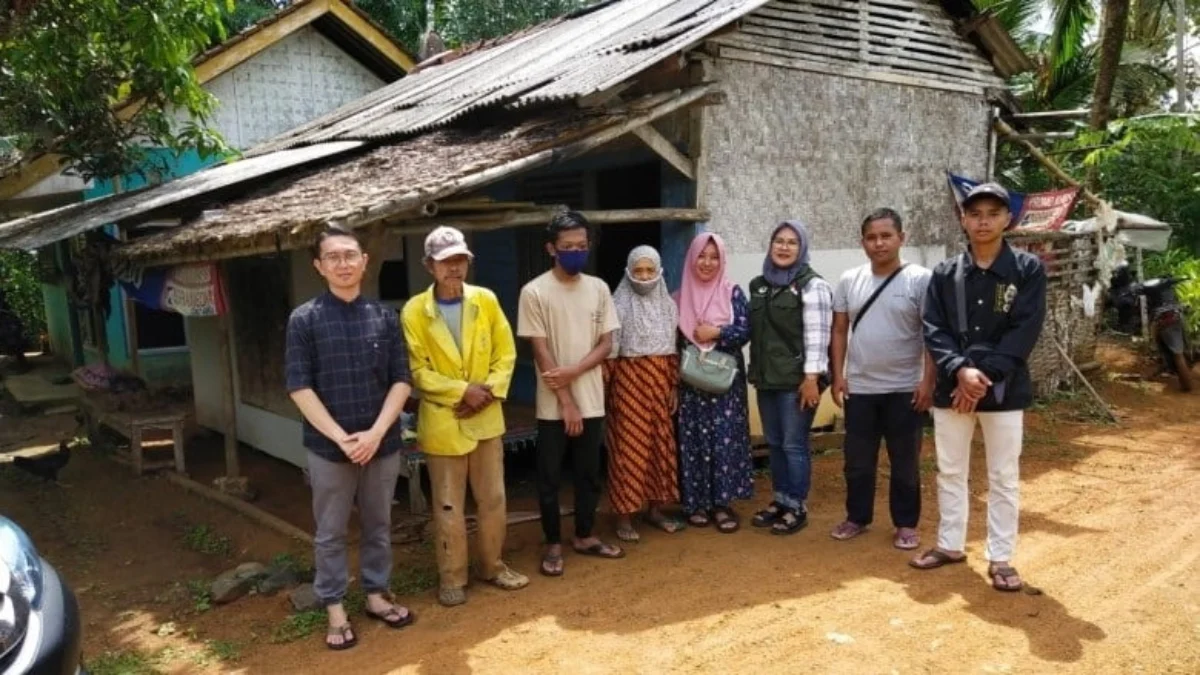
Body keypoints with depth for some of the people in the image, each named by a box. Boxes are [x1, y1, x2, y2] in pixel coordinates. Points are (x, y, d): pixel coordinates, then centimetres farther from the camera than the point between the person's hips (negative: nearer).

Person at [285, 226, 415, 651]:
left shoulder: (385, 317, 1)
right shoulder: (304, 320, -6)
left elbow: (402, 380, 0)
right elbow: (299, 388, -9)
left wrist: (376, 432, -12)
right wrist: (342, 438, -15)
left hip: (382, 444, 2)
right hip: (329, 447, -2)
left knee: (379, 525, 15)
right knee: (330, 532, 9)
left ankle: (376, 595, 32)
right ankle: (335, 609, 24)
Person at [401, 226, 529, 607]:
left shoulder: (486, 300, 1)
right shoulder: (414, 311, -8)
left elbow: (505, 353, 2)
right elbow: (417, 371, -9)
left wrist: (490, 390, -13)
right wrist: (462, 391, -18)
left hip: (487, 418, 3)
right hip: (442, 422, -3)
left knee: (494, 499, 13)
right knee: (448, 507, 7)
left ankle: (492, 566, 31)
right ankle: (452, 578, 21)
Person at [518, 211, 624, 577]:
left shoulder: (599, 288, 3)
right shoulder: (535, 292, -9)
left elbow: (606, 344, 3)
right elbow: (540, 351, -10)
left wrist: (572, 372, -14)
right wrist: (566, 402, -12)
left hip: (592, 401, 4)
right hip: (554, 405, -3)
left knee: (589, 474, 14)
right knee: (550, 477, 6)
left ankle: (585, 536, 30)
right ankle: (553, 544, 20)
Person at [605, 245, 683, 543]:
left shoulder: (668, 305, 9)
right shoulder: (619, 304, -7)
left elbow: (673, 349, 12)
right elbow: (609, 349, -8)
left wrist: (674, 386, 10)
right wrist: (609, 388, -11)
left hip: (660, 380, 5)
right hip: (629, 379, -5)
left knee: (660, 444, 9)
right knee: (630, 446, -2)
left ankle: (655, 509, 23)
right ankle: (624, 516, 6)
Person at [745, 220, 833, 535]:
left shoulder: (812, 285, -8)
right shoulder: (759, 285, 13)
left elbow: (816, 335, -14)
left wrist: (812, 377, -19)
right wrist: (756, 371, 15)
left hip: (797, 380, -7)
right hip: (767, 379, 7)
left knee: (794, 445, -1)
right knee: (774, 443, 13)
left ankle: (797, 507, 11)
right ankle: (779, 500, 26)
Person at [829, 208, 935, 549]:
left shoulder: (920, 279, -7)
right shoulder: (849, 281, 4)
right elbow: (839, 330, 8)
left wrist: (928, 381, -12)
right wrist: (838, 375, 2)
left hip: (905, 390, -3)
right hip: (859, 389, 3)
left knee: (905, 463, 9)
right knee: (857, 461, 12)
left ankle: (906, 524, 23)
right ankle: (857, 517, 28)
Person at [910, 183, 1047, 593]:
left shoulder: (1027, 269, -3)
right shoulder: (945, 273, 3)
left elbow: (1024, 331, -10)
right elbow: (933, 329, -3)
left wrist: (984, 375, -18)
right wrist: (960, 370, -18)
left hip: (1004, 390, -2)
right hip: (952, 389, 3)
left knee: (1004, 478, 7)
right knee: (950, 473, 13)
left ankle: (1000, 558, 19)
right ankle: (950, 545, 29)